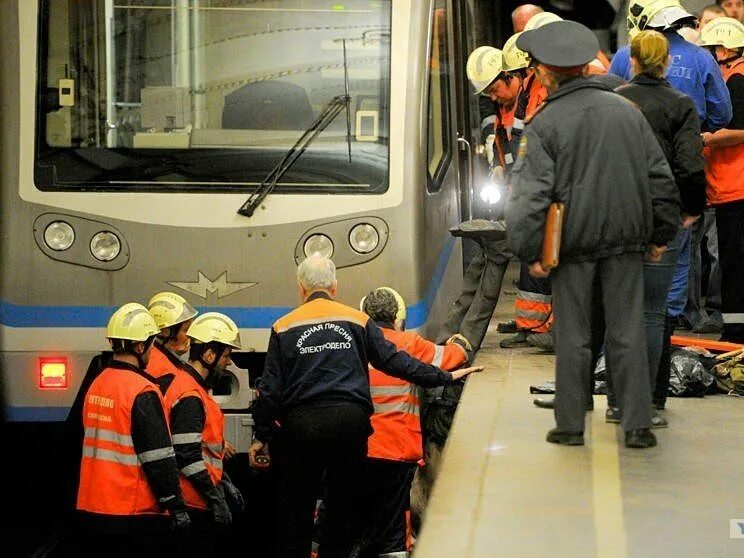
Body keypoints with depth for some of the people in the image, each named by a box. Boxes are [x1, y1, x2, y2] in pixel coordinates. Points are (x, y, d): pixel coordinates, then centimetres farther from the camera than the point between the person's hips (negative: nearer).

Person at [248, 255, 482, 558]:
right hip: (350, 422, 1)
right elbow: (394, 360, 2)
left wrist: (262, 436, 8)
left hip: (301, 424, -1)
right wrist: (445, 377, 9)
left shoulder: (284, 327, 4)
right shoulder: (357, 320, 5)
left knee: (295, 510, 8)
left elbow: (270, 388, 2)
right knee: (343, 505, 11)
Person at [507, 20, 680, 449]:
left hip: (573, 242, -3)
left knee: (573, 337, 7)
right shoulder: (626, 110, 5)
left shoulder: (544, 124, -7)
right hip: (626, 240, 3)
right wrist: (660, 234, 17)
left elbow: (531, 193, -12)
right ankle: (637, 425, 5)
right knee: (628, 334, 6)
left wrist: (531, 252, -5)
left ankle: (571, 426, 12)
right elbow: (660, 177, 9)